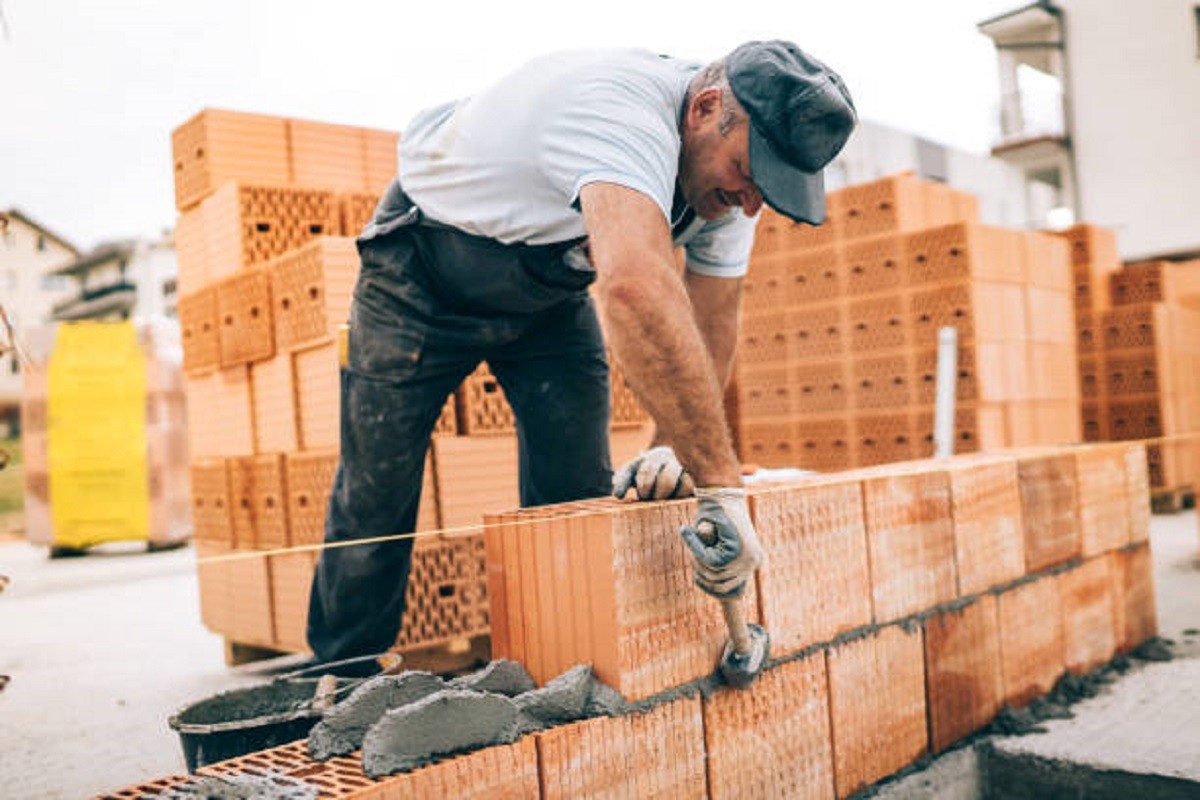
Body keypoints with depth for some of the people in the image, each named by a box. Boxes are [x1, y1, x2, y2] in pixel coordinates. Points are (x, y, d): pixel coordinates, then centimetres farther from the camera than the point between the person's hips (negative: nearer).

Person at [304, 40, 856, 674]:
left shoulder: (727, 170, -14)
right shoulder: (620, 110, -40)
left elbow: (709, 322, -10)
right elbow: (639, 289, -57)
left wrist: (673, 446, -26)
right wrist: (722, 484, -55)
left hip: (550, 292, 6)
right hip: (424, 275, -6)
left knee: (574, 499, -3)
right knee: (374, 501, -2)